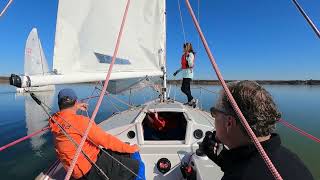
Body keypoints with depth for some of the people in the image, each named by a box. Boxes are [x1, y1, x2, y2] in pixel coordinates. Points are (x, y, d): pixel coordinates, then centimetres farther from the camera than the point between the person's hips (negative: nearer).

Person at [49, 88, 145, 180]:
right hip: (91, 169, -9)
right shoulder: (80, 121, -23)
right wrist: (131, 148, -10)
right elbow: (106, 140, -20)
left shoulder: (54, 120, 2)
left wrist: (75, 108, 34)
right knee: (137, 166, -9)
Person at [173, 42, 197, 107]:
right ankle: (190, 101, 15)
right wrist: (177, 71, 26)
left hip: (188, 74, -9)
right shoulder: (184, 55, 17)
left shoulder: (190, 54, -9)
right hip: (185, 74, 9)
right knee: (187, 88, 9)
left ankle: (193, 100, -6)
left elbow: (191, 65, -18)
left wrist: (188, 56, -25)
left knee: (184, 88, -13)